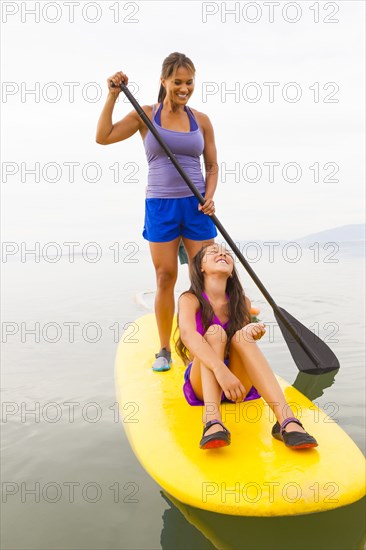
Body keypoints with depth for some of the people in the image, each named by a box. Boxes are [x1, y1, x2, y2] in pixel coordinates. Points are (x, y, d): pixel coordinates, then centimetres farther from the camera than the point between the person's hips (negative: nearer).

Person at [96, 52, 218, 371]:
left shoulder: (201, 120, 7)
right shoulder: (146, 115, 3)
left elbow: (212, 166, 10)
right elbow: (103, 137, -4)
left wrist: (209, 197, -7)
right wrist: (113, 95, -7)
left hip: (196, 206, 2)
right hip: (160, 206, -1)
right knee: (165, 278, 2)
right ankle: (164, 350, 15)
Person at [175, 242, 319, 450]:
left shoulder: (242, 302, 4)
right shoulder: (190, 299, -8)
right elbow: (188, 335, -29)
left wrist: (251, 333, -22)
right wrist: (220, 369, -45)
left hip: (239, 383, 2)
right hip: (202, 383, -2)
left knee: (242, 335, -26)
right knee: (215, 331, -27)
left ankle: (287, 421, -42)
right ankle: (212, 422, -48)